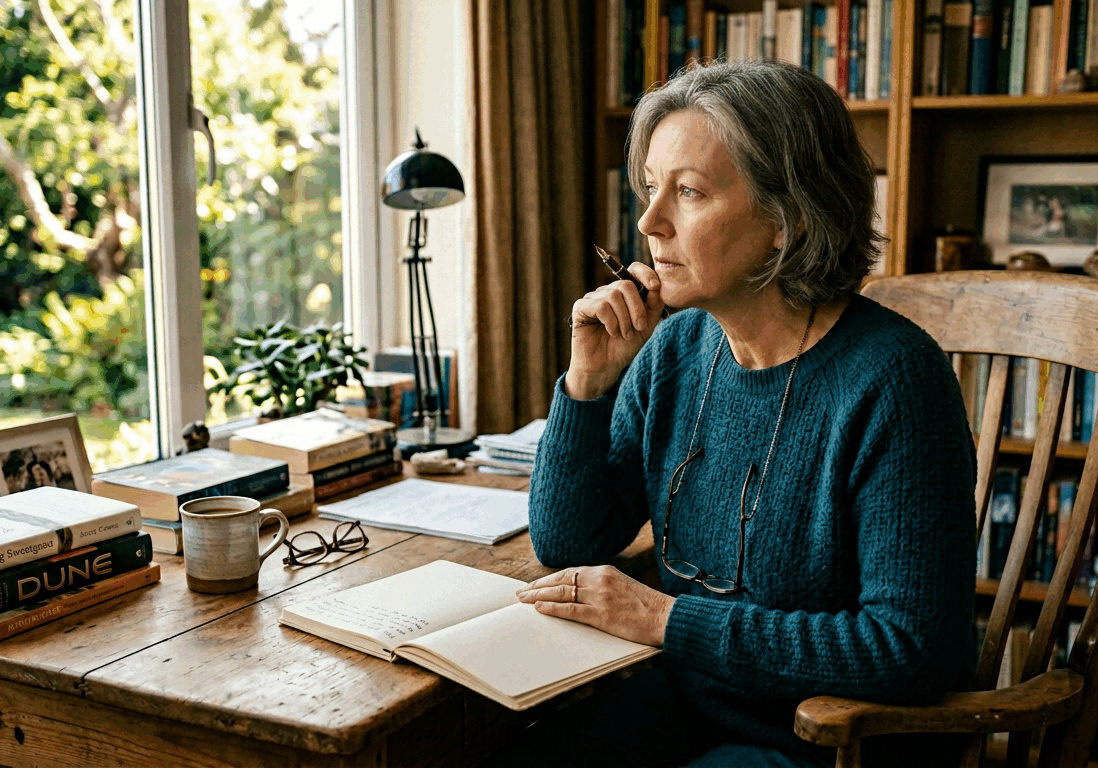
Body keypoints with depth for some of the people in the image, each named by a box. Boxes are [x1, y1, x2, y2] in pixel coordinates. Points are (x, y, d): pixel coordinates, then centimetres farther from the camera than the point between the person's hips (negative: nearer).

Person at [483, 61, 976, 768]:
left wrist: (668, 618, -22)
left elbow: (915, 648, -24)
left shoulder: (890, 378, -22)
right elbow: (567, 547, 3)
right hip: (685, 700, 6)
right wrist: (589, 383, -13)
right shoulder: (675, 348, -2)